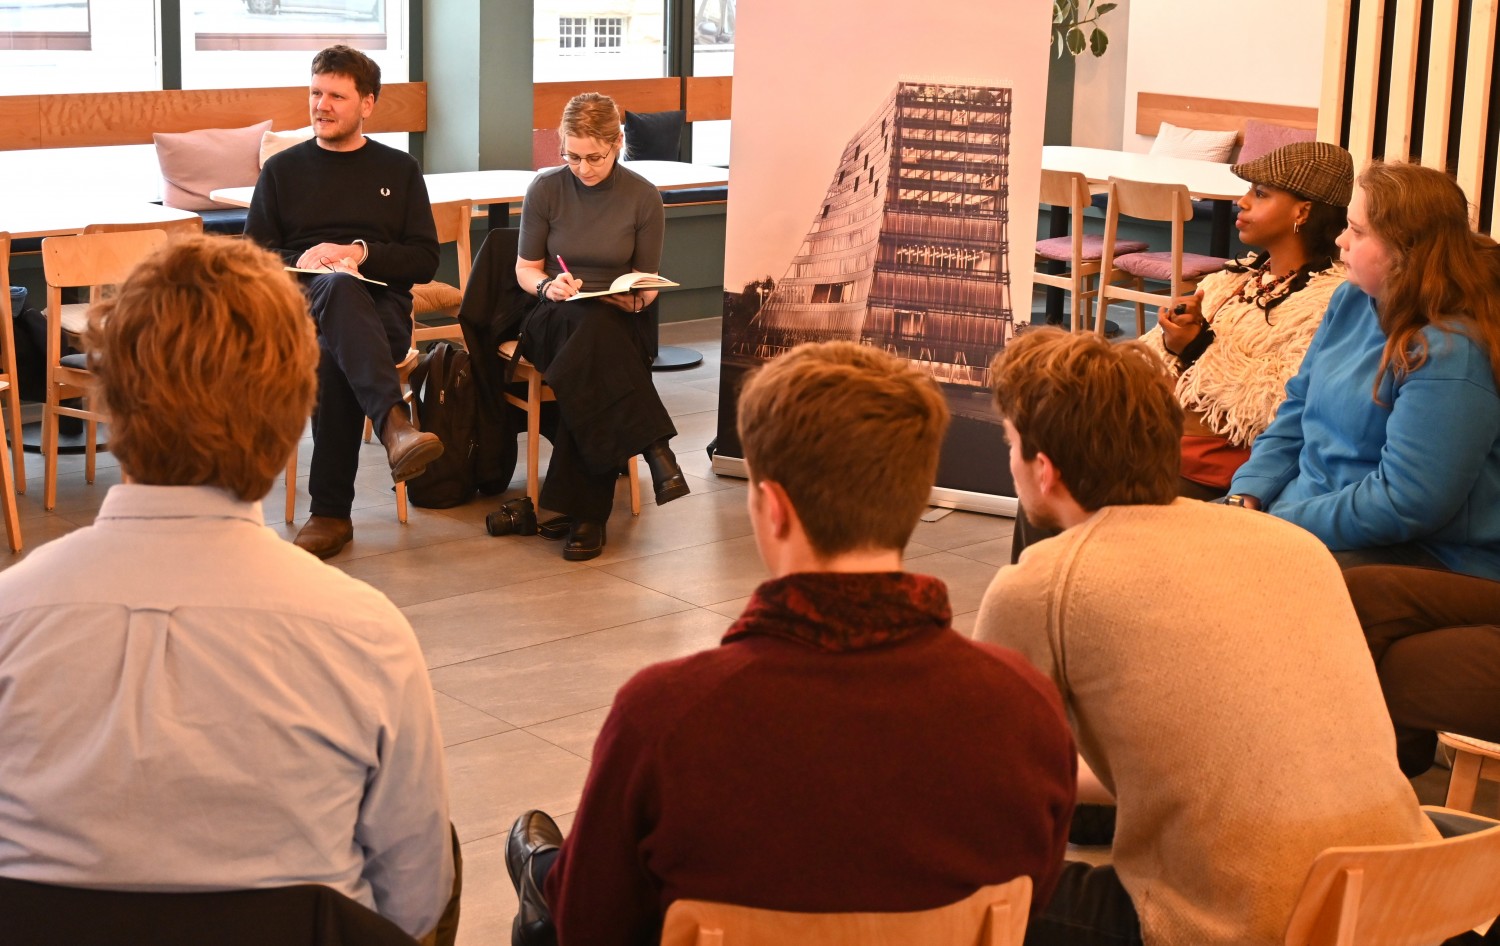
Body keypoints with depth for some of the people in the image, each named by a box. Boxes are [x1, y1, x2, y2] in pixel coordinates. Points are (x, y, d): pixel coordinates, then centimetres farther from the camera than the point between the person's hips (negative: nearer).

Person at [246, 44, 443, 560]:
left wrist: (362, 254, -8)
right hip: (300, 302, 0)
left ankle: (332, 512, -41)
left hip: (380, 308, 0)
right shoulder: (283, 169, 20)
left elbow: (425, 260, 10)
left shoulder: (399, 170, 19)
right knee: (338, 286, -41)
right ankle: (393, 421, -60)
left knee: (332, 357, -39)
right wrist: (299, 261, -11)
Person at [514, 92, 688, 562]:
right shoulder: (545, 189, 1)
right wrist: (548, 285, -16)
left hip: (619, 321, 0)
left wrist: (638, 298, -16)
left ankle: (585, 512, -34)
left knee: (585, 371, -37)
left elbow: (647, 281, 8)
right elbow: (525, 269, 7)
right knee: (591, 325, -39)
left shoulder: (643, 197, 1)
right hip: (553, 318, 0)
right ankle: (655, 451, -40)